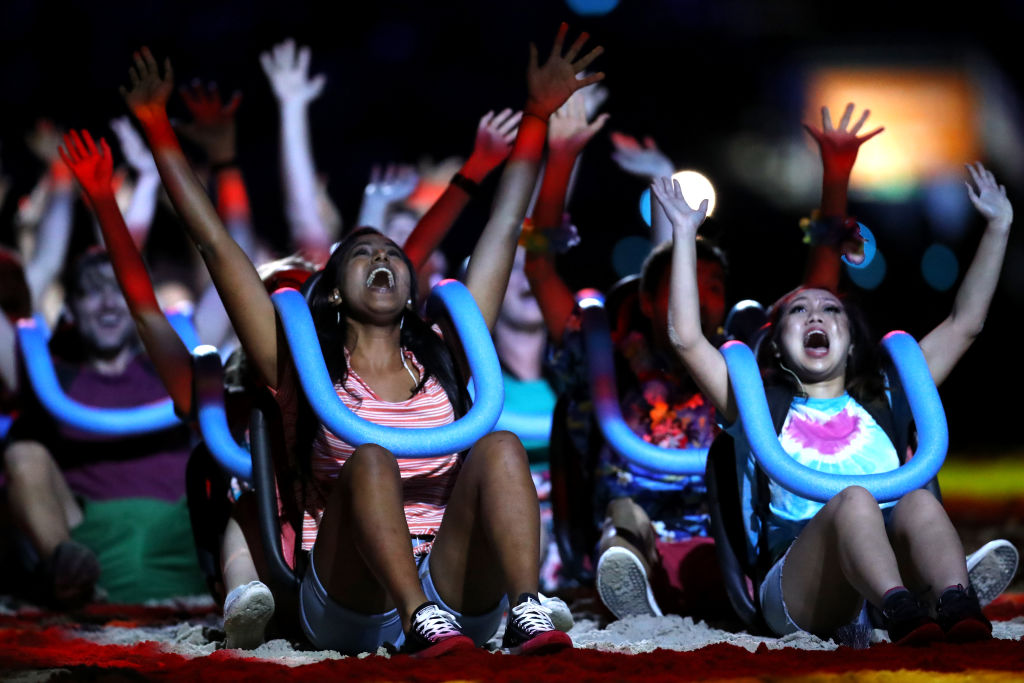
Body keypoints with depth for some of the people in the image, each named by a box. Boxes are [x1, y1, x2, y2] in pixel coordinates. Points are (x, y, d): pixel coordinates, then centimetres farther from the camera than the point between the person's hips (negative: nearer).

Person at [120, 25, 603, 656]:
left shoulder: (442, 361, 20)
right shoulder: (308, 368, 13)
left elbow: (504, 231, 24)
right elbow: (216, 247, 12)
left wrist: (538, 117, 27)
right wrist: (158, 130, 12)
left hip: (460, 598, 2)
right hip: (351, 611, -2)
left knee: (499, 446, -20)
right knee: (371, 459, -27)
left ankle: (528, 614, -39)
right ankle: (422, 623, -47)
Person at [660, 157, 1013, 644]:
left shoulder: (880, 406, 33)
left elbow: (965, 323, 33)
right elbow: (686, 338, 15)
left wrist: (998, 227, 32)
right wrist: (684, 234, 17)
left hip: (889, 562, 2)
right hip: (794, 597, -2)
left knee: (919, 502, -30)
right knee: (853, 500, -33)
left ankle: (956, 605, -58)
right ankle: (899, 612, -60)